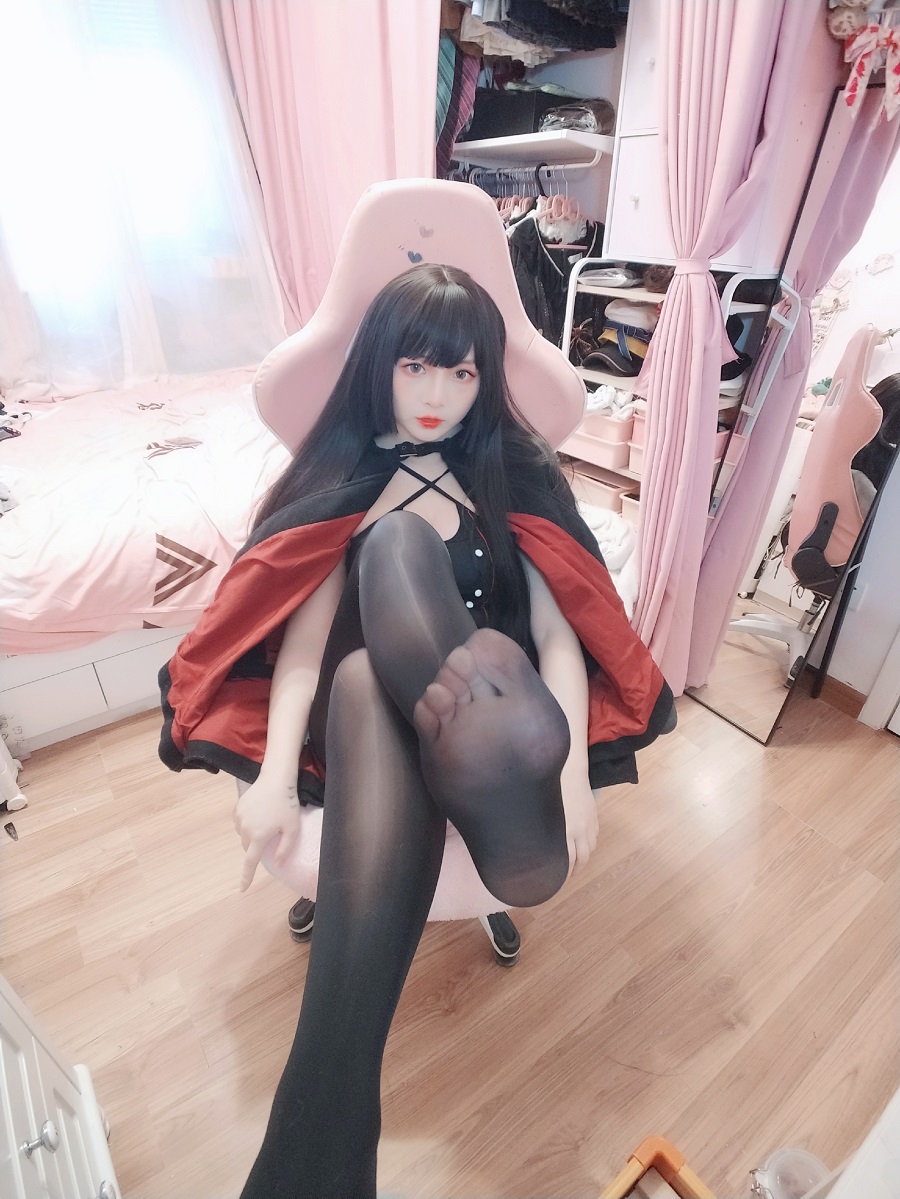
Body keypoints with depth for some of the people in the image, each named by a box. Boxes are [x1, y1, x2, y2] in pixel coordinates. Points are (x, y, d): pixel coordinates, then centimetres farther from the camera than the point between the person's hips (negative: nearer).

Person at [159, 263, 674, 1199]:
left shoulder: (519, 472, 11)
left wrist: (572, 768, -16)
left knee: (398, 544, -24)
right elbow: (307, 623, -4)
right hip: (362, 696, 1)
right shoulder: (343, 473, 11)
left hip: (479, 682, 0)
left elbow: (556, 626, -1)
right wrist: (276, 771, -18)